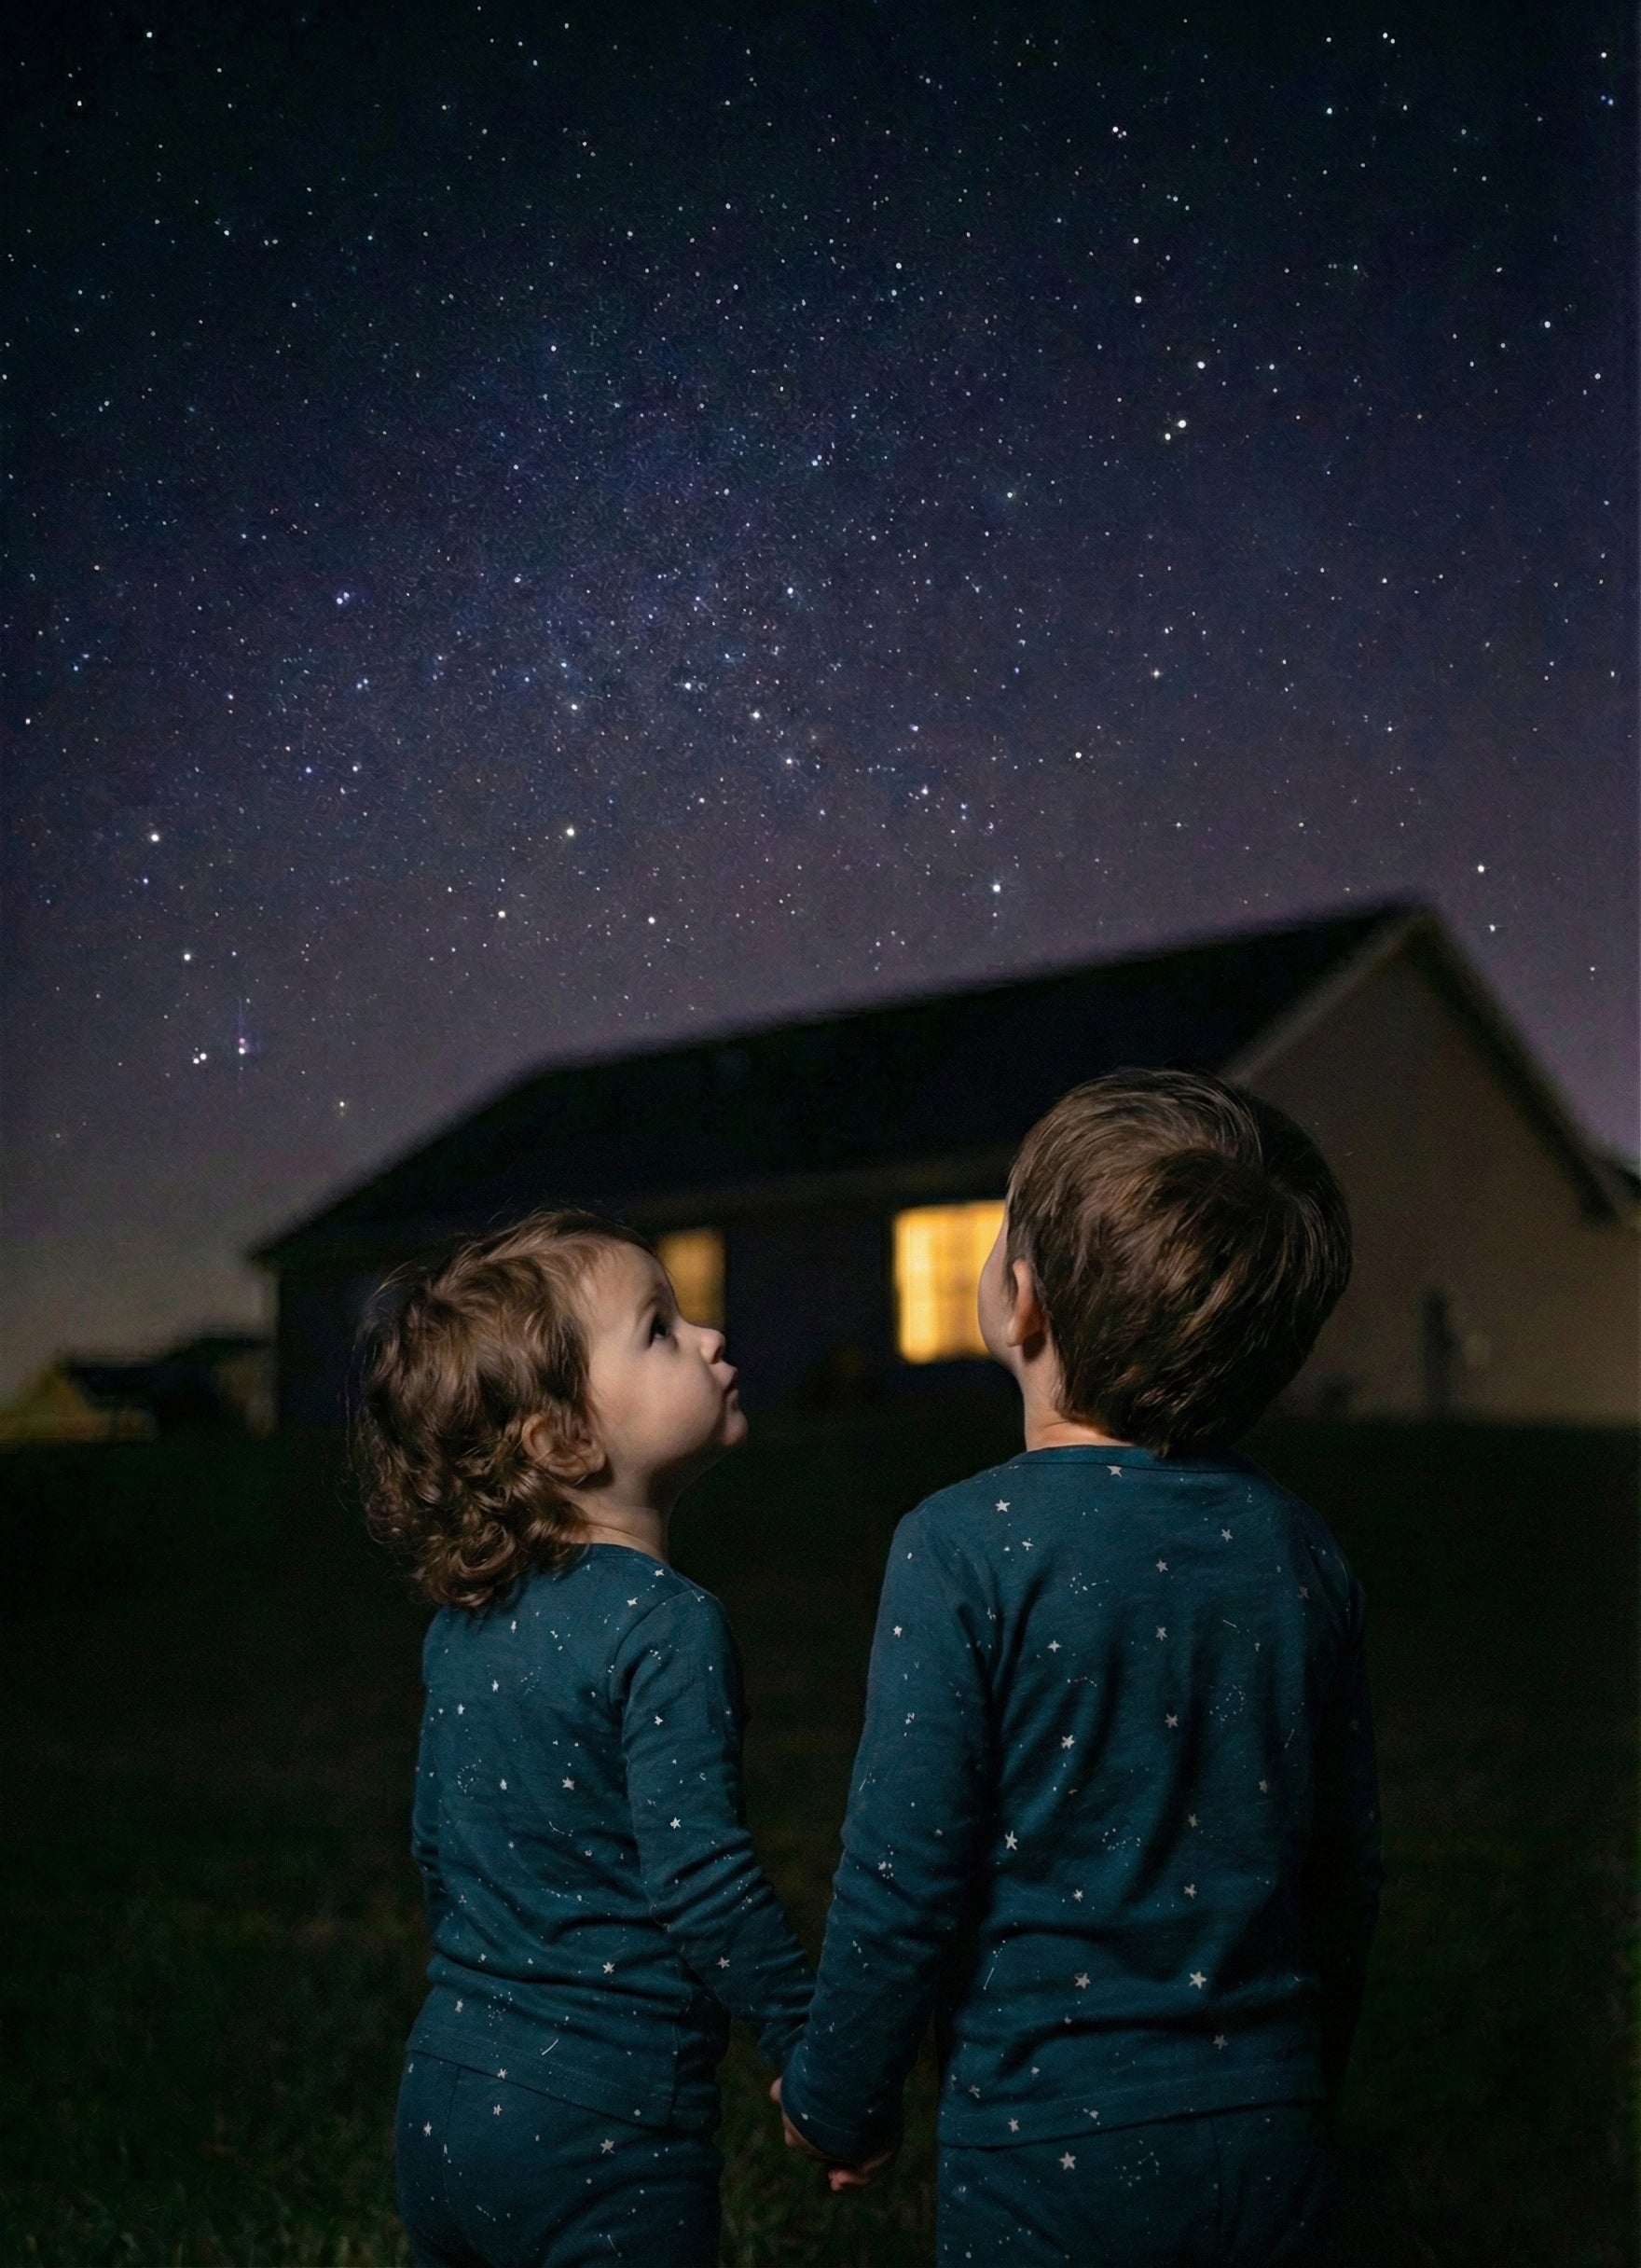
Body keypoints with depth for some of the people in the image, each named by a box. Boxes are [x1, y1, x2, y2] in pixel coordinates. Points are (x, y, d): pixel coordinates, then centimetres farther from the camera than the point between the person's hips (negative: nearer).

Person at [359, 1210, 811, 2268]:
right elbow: (703, 1880, -22)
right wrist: (818, 2058, -10)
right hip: (606, 2137, -7)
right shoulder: (667, 1625, -20)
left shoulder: (465, 1620, 3)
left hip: (444, 2100, 7)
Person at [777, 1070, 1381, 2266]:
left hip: (1050, 2150, -4)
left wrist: (837, 2106, 3)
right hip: (1273, 2153, 4)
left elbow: (903, 1881, -14)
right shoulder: (1301, 1552, -3)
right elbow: (1351, 1870, 7)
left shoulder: (965, 1549, -17)